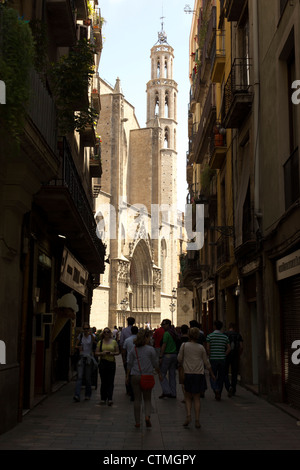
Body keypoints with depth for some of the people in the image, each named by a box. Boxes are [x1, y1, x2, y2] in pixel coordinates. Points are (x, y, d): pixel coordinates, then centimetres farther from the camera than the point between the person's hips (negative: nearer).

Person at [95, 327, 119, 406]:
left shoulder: (114, 342, 7)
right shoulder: (100, 342, 7)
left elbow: (118, 352, 9)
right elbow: (96, 353, 6)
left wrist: (112, 353, -10)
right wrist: (103, 353, -12)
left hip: (112, 363, -1)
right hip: (103, 363, 1)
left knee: (110, 382, -6)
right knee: (103, 382, 5)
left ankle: (110, 399, -8)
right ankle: (103, 398, 13)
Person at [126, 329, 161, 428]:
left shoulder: (133, 350, 2)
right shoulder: (150, 349, -6)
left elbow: (129, 364, 5)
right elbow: (155, 364, 0)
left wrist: (127, 376, 14)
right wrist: (159, 373, 14)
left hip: (135, 376, 2)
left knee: (137, 399, 8)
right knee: (147, 399, 10)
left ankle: (137, 422, 11)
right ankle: (147, 416, -14)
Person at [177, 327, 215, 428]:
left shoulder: (184, 345, 0)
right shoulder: (201, 347, 5)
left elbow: (179, 359, 3)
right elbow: (206, 362, 10)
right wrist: (212, 374, 22)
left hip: (188, 373, -1)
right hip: (199, 374, 1)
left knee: (188, 397, 12)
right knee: (197, 398, 9)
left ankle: (188, 415, -8)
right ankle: (197, 420, 4)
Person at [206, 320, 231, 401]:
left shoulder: (209, 336, -4)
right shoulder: (225, 337, 5)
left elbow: (208, 348, -10)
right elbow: (228, 348, 1)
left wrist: (210, 356, 3)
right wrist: (224, 356, 8)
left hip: (213, 359, -2)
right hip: (222, 360, 2)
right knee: (221, 377, 11)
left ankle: (216, 390, -21)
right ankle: (219, 395, 14)